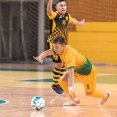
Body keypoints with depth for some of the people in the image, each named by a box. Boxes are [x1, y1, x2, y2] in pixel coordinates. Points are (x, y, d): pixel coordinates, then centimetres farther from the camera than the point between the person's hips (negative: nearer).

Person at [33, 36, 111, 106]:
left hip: (88, 71, -8)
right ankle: (75, 100, 4)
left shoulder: (69, 55, -41)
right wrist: (40, 57, -47)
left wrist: (70, 89, -57)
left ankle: (105, 95, 34)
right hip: (77, 70, 8)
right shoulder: (61, 48, -17)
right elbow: (47, 52, -24)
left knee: (89, 93, 3)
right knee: (62, 81, -9)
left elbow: (70, 73, -49)